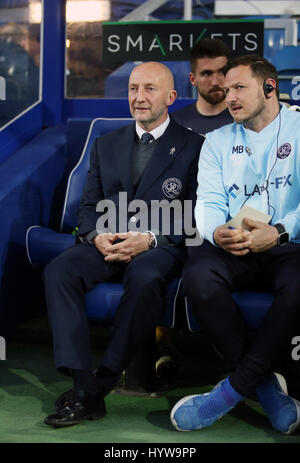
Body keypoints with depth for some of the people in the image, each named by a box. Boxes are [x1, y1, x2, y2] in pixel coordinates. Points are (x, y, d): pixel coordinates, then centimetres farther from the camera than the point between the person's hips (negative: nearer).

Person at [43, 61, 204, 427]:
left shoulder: (193, 147, 7)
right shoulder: (106, 144, 21)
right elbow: (88, 206, 18)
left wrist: (149, 239, -15)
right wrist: (97, 236, -6)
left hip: (160, 247, -4)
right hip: (106, 245, 4)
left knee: (145, 279, -39)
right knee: (58, 271, -27)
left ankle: (101, 383, -29)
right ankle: (81, 381, -34)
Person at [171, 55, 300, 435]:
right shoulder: (218, 141, 19)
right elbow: (209, 203, 6)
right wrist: (218, 232, -18)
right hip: (231, 249, 3)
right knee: (198, 275, -31)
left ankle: (234, 389, -21)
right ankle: (265, 386, -17)